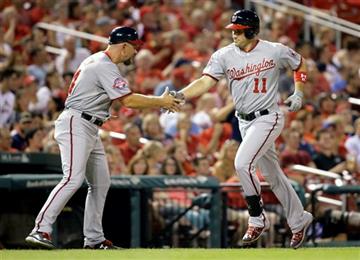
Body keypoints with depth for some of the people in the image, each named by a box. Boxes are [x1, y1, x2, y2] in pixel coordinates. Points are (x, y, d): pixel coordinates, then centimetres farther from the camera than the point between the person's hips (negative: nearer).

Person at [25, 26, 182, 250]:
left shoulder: (98, 61, 19)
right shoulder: (105, 67, -15)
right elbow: (128, 100, -19)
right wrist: (160, 102, -10)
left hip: (90, 130, 11)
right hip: (76, 125, -11)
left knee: (101, 183, 10)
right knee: (73, 178, -22)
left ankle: (94, 239, 13)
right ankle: (41, 230, -28)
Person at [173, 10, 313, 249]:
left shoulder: (275, 51, -11)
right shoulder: (224, 55, -4)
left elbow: (300, 64, 8)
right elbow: (206, 81, -15)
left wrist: (299, 94, -2)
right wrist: (181, 95, -31)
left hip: (268, 119, -5)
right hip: (245, 121, 5)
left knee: (243, 163, -22)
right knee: (272, 174, 14)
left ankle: (258, 219, -7)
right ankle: (299, 221, 30)